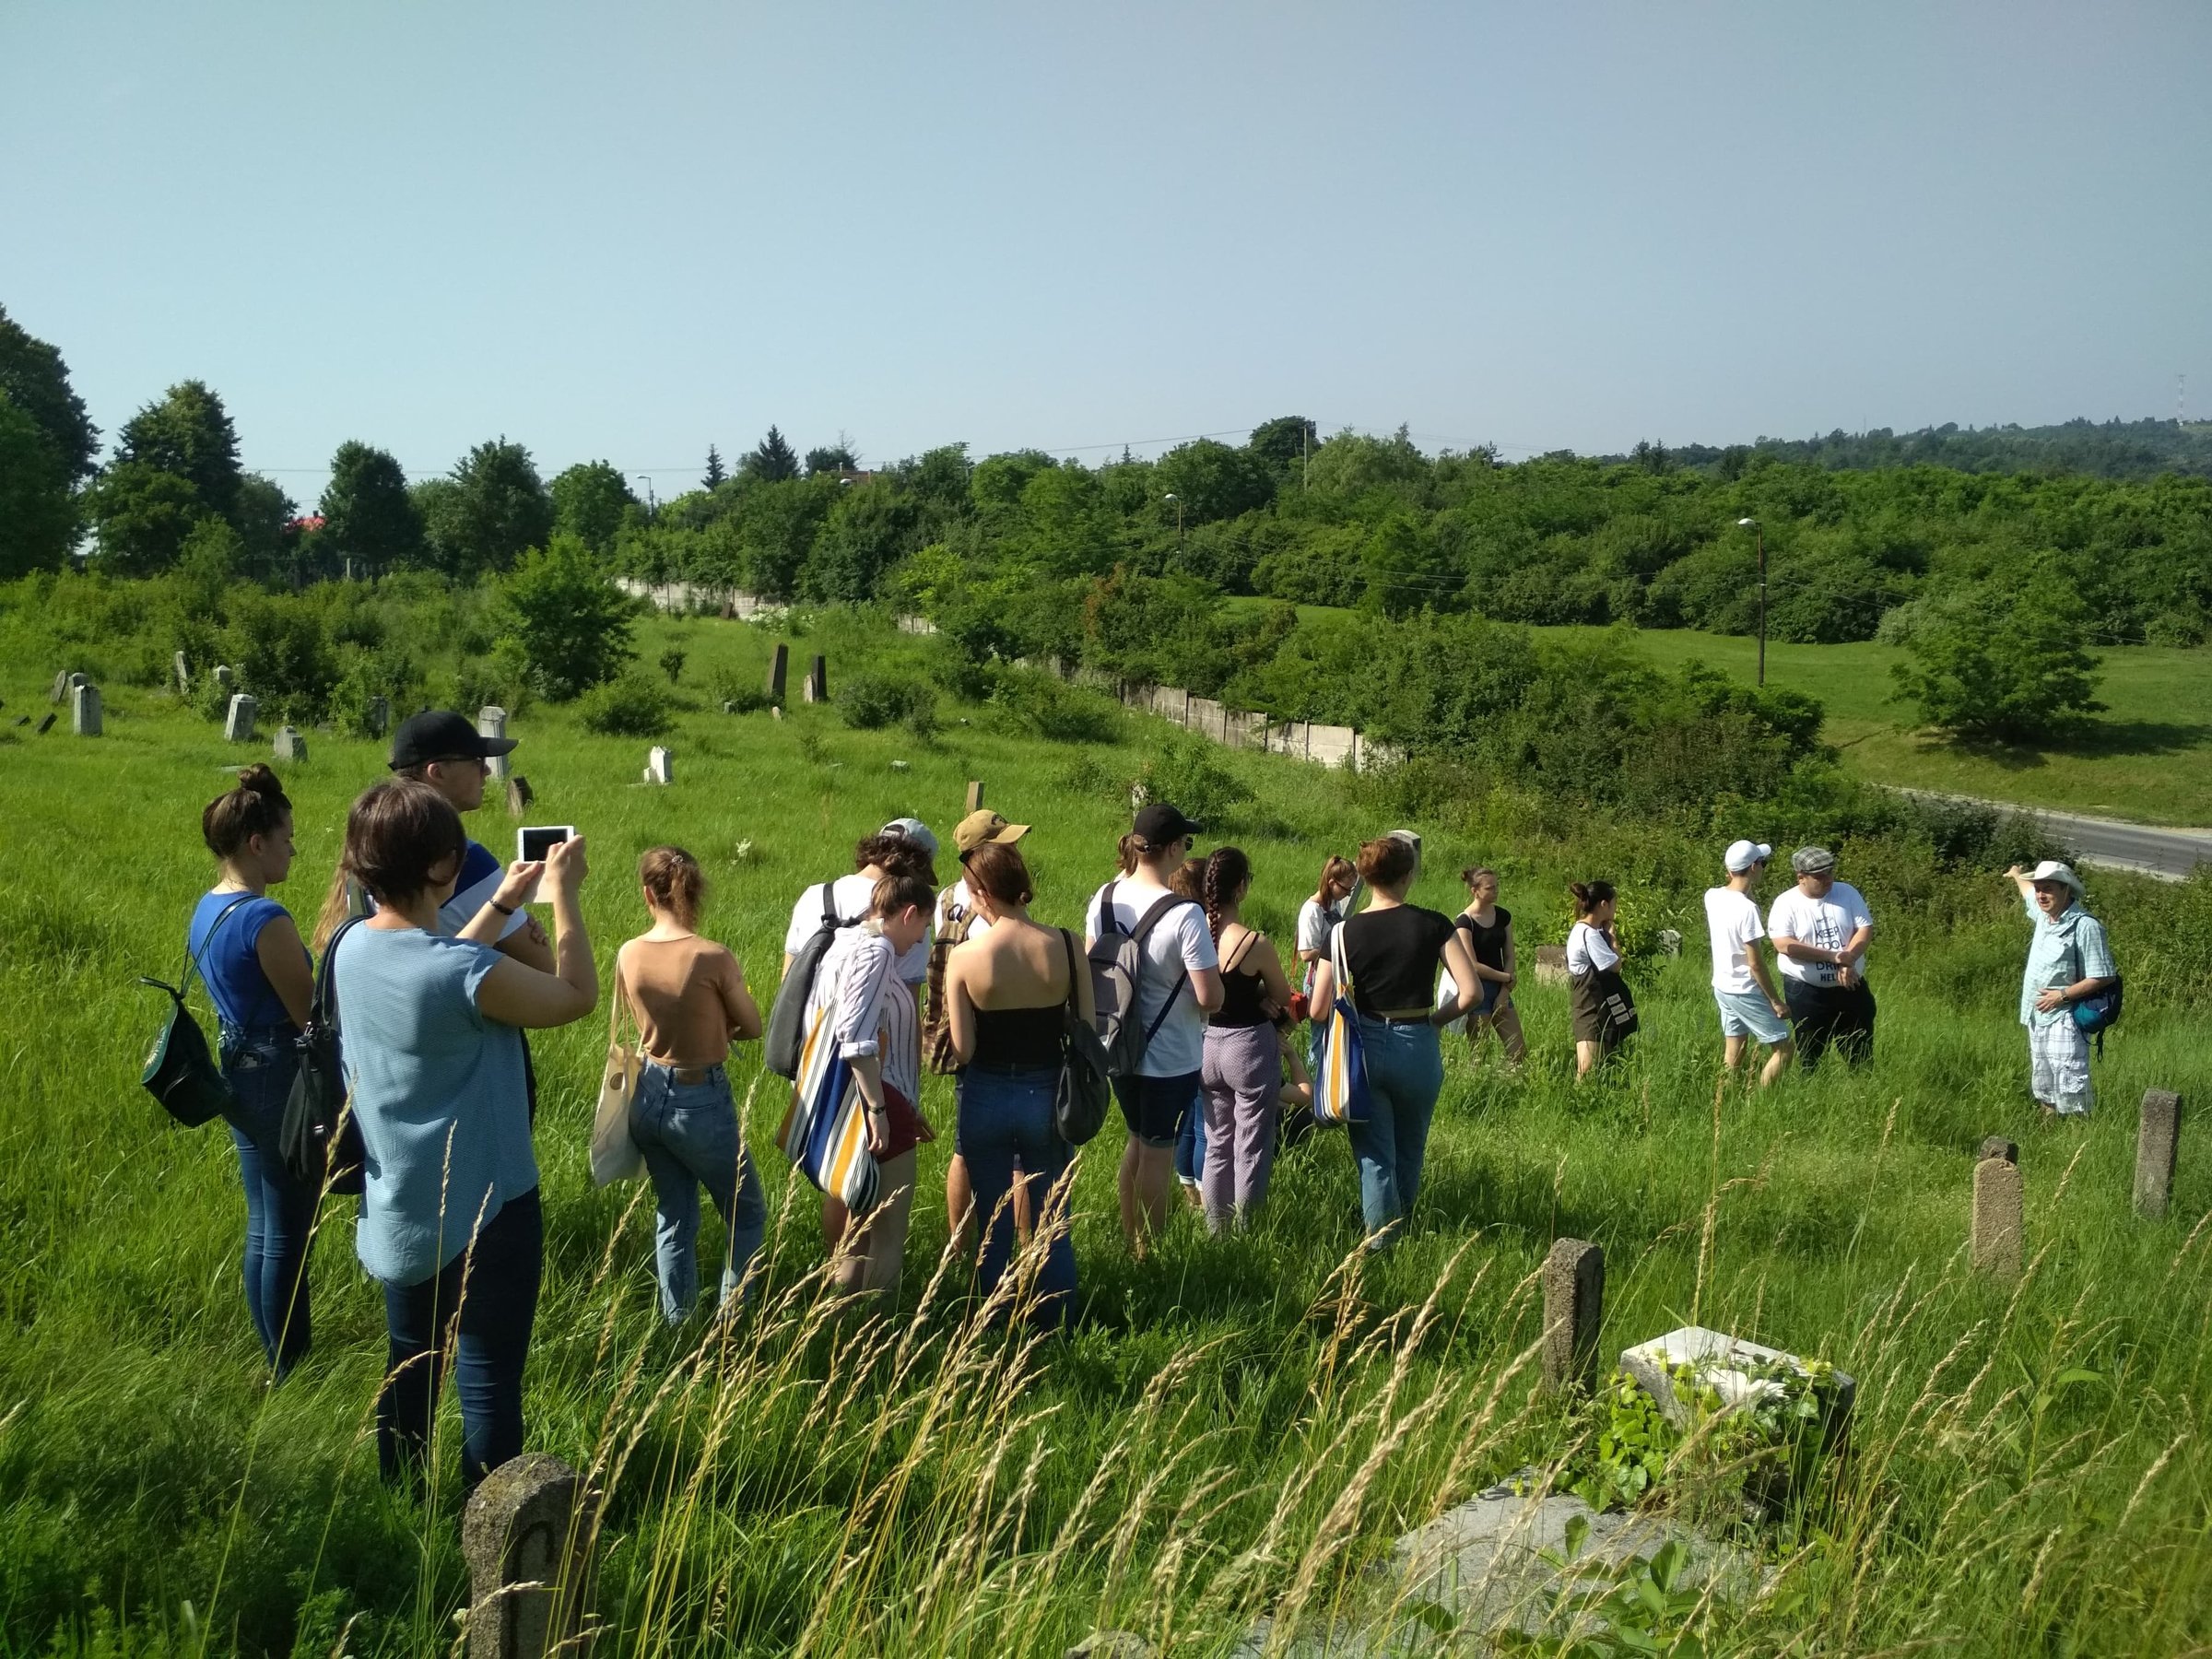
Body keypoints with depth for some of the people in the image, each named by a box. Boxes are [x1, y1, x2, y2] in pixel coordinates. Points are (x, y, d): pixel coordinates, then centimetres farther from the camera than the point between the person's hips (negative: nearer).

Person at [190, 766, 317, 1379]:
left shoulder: (205, 911, 6)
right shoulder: (265, 919, -23)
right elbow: (310, 1015, -18)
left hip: (238, 1070, 10)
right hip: (283, 1079, -10)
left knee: (262, 1226, 19)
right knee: (289, 1235, 3)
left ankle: (277, 1360, 31)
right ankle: (291, 1369, 14)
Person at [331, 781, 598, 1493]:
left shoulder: (354, 948, -5)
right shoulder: (471, 975, -28)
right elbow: (578, 996, -12)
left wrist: (505, 902, 18)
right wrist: (563, 893, -3)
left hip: (397, 1208, 8)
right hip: (482, 1209, -8)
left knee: (409, 1363, 23)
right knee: (488, 1378, 6)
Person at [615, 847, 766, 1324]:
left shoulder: (628, 954, -8)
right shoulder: (714, 958, -21)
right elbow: (752, 1028, -7)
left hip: (648, 1095, 5)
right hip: (701, 1101, -5)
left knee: (673, 1215, 22)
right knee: (747, 1214, 17)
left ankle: (676, 1321, 30)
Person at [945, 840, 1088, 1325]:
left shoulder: (965, 956, -15)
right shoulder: (1065, 946, -12)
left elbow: (962, 1049, -12)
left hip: (987, 1099, -1)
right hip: (1047, 1095, 1)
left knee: (994, 1224, 15)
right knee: (1052, 1220, 19)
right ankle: (1057, 1326, 30)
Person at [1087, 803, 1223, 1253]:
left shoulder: (1105, 897, -7)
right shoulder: (1185, 915, -25)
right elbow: (1210, 998, -23)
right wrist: (1211, 968, -3)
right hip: (1170, 1058, -6)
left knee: (1136, 1140, 24)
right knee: (1158, 1154, 11)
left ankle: (1130, 1241, 36)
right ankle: (1148, 1252, 25)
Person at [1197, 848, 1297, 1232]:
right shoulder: (1256, 943, -21)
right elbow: (1284, 998, -6)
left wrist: (1255, 997, 0)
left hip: (1206, 1045, 5)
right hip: (1249, 1046, -5)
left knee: (1217, 1146, 19)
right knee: (1251, 1150, 8)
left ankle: (1216, 1230, 28)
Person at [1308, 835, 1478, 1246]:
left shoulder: (1344, 932, -6)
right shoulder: (1433, 925, -8)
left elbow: (1318, 1009, -6)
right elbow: (1470, 993, -13)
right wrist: (1433, 1019, 3)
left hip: (1364, 1048, 0)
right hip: (1418, 1048, 1)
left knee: (1374, 1154, 9)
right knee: (1410, 1149, 22)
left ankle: (1379, 1243, 12)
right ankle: (1402, 1225, 40)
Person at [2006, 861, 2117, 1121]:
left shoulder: (2085, 926, -19)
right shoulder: (2044, 913, 5)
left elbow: (2104, 977, -17)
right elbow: (2028, 891, 30)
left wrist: (2063, 995, -19)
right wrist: (2017, 875, 50)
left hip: (2064, 1021, -8)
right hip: (2037, 1017, 8)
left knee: (2071, 1090, -12)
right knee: (2044, 1087, 18)